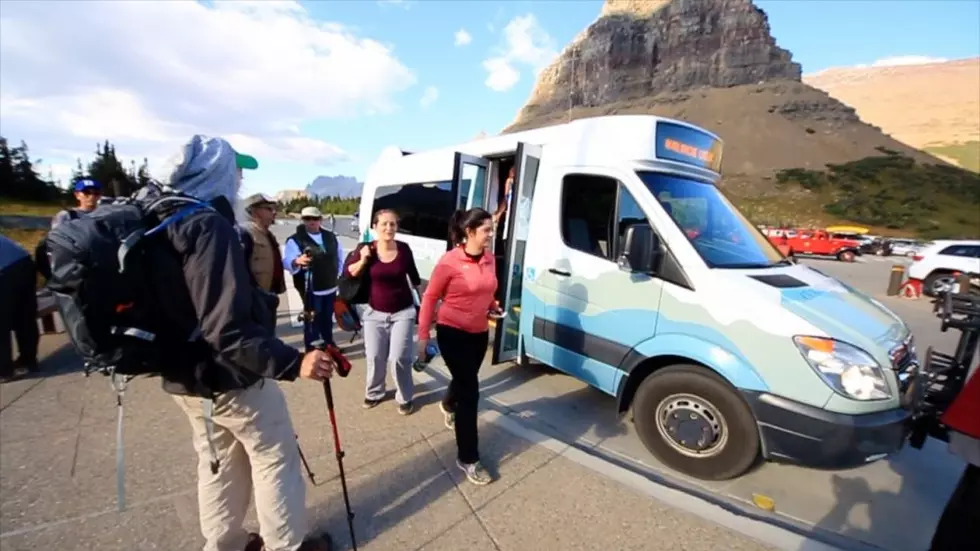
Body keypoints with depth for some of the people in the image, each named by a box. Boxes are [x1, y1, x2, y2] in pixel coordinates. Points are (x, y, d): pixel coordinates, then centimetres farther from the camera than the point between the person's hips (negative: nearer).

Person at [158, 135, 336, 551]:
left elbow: (182, 305, 14)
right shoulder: (209, 225, -24)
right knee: (276, 459, 10)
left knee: (220, 461, 24)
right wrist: (292, 362, -35)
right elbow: (227, 327, -32)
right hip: (229, 377, -9)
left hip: (185, 375, 9)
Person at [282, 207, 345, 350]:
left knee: (328, 319, 20)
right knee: (313, 321, 1)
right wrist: (297, 261, -50)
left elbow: (339, 256, 18)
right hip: (311, 289, -5)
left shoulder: (330, 236, 5)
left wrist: (338, 274, 12)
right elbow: (287, 261, -28)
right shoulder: (295, 240, -12)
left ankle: (329, 345, 37)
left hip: (331, 287, 6)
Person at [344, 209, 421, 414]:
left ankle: (405, 398, 19)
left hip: (403, 312, -1)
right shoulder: (367, 250, -7)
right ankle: (374, 393, 35)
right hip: (375, 313, 1)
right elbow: (349, 274, 1)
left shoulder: (404, 249, -6)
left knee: (399, 357, -3)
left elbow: (414, 277, 7)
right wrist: (363, 260, -16)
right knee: (374, 357, 8)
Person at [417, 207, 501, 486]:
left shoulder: (489, 258, 1)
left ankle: (448, 405, 61)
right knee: (470, 391, -4)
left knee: (465, 379, 25)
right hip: (453, 333, -6)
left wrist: (492, 305, -4)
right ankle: (468, 458, 13)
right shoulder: (450, 261, -18)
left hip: (480, 333, 6)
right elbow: (430, 297, -10)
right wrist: (423, 334, -10)